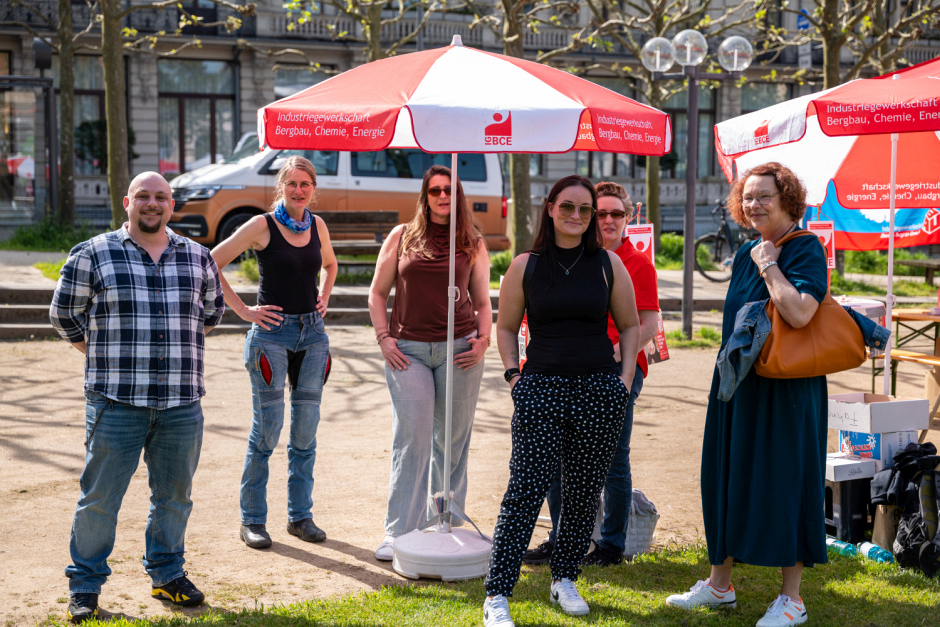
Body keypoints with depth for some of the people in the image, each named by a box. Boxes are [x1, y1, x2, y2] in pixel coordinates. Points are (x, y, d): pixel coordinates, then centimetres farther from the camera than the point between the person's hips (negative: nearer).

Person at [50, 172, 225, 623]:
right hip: (116, 402, -3)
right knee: (99, 497, 2)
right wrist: (104, 358, 9)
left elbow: (212, 310, 25)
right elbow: (64, 314, 8)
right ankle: (85, 585, 18)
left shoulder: (197, 257, 10)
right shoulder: (92, 255, 0)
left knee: (174, 496, 13)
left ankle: (167, 574, 30)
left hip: (182, 404, 3)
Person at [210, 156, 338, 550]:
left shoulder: (317, 225, 9)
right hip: (272, 333, -5)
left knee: (306, 430, 8)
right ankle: (252, 519, 8)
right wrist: (243, 310, -8)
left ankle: (300, 515, 19)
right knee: (266, 430, -4)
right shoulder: (261, 226, -7)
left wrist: (323, 297, 13)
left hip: (313, 333, 5)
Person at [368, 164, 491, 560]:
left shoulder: (473, 244, 11)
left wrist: (483, 340, -1)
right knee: (411, 441, -7)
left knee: (452, 442, 7)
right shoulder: (401, 237, 8)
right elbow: (378, 292, 11)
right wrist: (383, 338, -1)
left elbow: (482, 301, 15)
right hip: (408, 350, -1)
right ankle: (399, 532, -1)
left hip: (458, 350, 1)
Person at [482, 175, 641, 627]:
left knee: (584, 492, 9)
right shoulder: (525, 266, 4)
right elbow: (505, 327, 13)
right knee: (525, 491, -7)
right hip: (541, 389, -2)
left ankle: (564, 580, 26)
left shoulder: (609, 264, 6)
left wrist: (626, 377, 3)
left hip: (599, 390, 2)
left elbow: (630, 326, 13)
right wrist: (513, 374, 1)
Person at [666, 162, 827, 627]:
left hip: (786, 389, -8)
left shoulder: (806, 250, -11)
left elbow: (799, 313, -27)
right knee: (727, 478, 12)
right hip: (737, 384, 8)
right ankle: (720, 584, 25)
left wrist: (769, 266, -17)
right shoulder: (746, 254, 12)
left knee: (784, 479, -1)